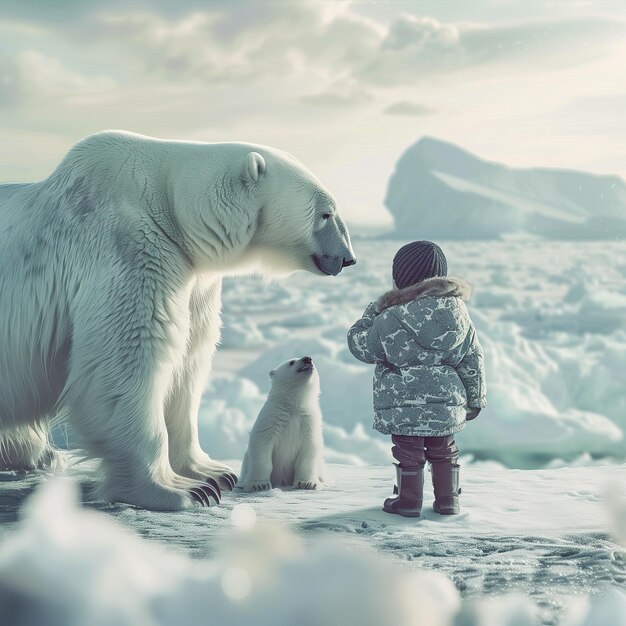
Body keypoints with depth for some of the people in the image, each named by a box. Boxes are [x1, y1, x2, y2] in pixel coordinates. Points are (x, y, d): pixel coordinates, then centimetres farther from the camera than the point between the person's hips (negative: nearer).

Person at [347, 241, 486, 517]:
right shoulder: (457, 311, 0)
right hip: (446, 402, 4)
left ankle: (409, 500, 17)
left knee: (408, 452, 10)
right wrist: (476, 399, 15)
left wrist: (372, 311, 11)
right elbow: (473, 360, 5)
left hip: (402, 405, -4)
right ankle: (447, 499, 22)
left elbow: (361, 347, 1)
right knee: (443, 451, 19)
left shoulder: (390, 317, -13)